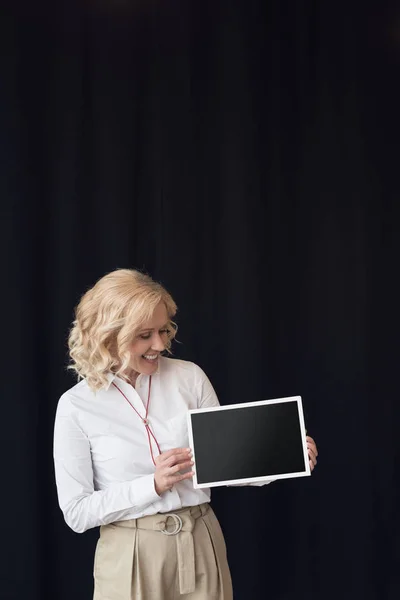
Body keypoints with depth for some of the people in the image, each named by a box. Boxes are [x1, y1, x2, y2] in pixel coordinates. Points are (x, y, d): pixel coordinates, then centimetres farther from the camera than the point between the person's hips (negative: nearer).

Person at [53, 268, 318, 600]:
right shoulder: (76, 405, -8)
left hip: (200, 550, 3)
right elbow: (77, 512, -8)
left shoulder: (189, 377, -2)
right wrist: (154, 484, -18)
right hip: (132, 560, -2)